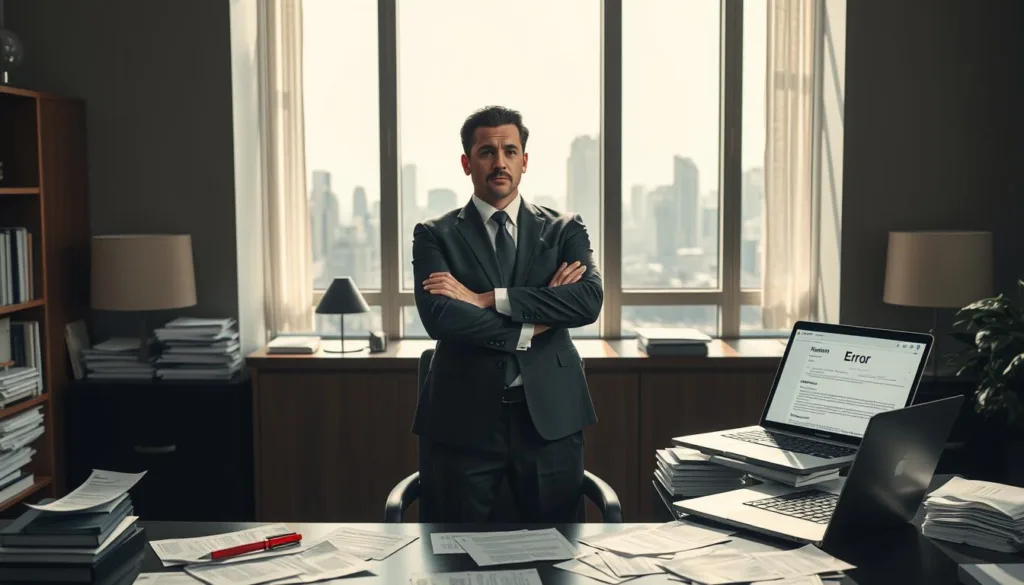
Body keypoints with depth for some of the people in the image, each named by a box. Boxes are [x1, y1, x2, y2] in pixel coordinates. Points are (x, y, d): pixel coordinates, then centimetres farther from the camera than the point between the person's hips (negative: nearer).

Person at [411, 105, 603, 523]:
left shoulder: (564, 230, 8)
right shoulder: (435, 235, 3)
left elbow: (589, 301, -10)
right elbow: (439, 316, -13)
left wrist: (485, 298, -15)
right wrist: (533, 323, -11)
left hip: (550, 415, 1)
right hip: (463, 417, -1)